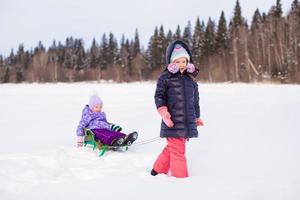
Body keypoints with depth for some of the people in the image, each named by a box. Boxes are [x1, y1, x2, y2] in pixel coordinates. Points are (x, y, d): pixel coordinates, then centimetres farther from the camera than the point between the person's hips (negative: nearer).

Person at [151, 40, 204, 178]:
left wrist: (197, 117, 25)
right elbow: (159, 96, -5)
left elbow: (195, 99, 20)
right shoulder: (165, 77, -4)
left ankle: (158, 170, 32)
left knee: (172, 148, 15)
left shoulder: (191, 78, 13)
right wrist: (164, 113, -16)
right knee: (178, 150, -3)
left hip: (187, 122, 6)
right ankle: (180, 176, 7)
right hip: (173, 122, -6)